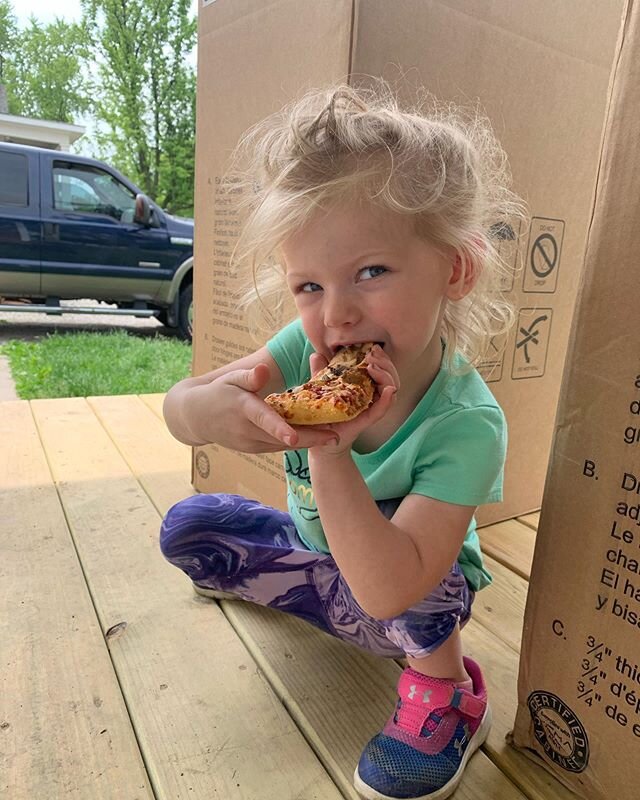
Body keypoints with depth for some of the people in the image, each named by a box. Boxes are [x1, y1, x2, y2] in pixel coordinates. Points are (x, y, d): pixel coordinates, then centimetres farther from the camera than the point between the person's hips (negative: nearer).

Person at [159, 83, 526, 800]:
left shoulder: (464, 424, -35)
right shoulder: (310, 347, -23)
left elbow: (388, 590, -39)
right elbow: (176, 407, -24)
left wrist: (329, 453, -48)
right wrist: (212, 408, -48)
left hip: (411, 600, -3)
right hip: (319, 555, 4)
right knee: (186, 527, -7)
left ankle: (446, 690, -5)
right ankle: (261, 578, 26)